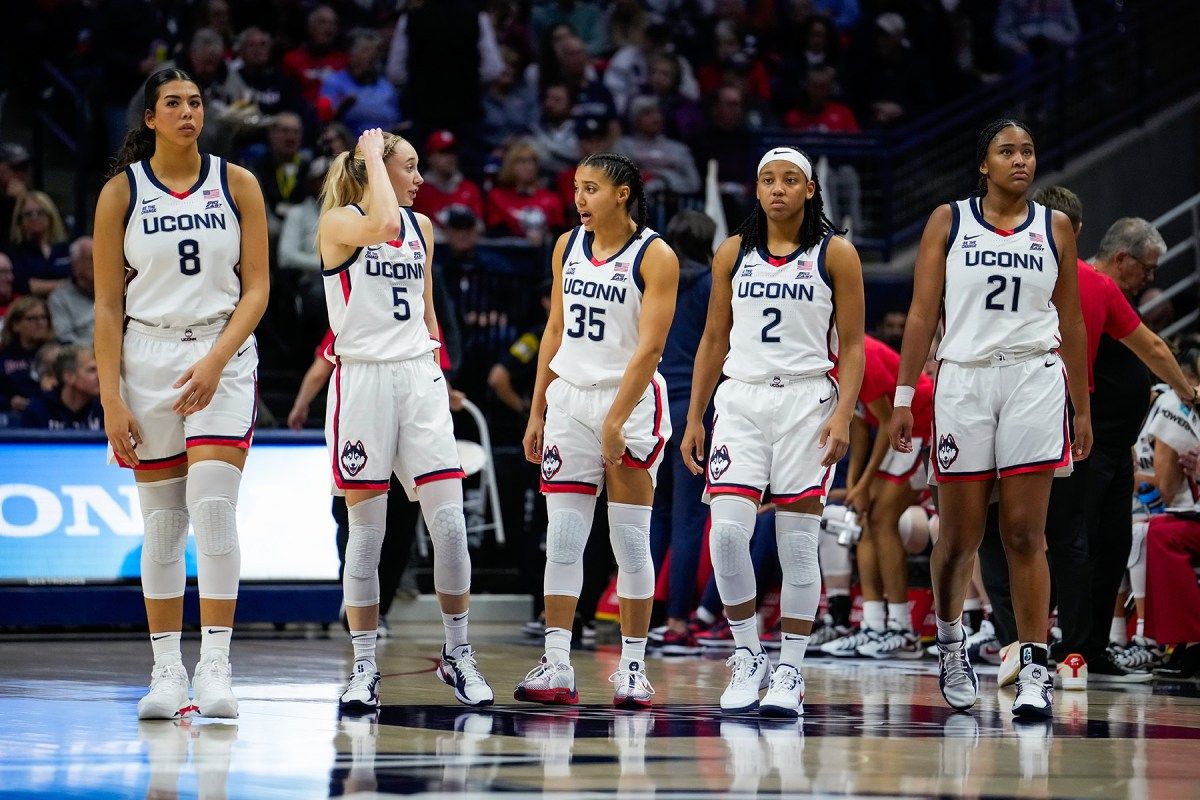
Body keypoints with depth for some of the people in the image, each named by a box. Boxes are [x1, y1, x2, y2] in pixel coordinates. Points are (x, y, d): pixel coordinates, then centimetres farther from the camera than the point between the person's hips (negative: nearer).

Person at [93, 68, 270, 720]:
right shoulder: (122, 191, 2)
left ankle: (215, 667, -13)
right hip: (147, 358, 1)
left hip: (223, 356, -1)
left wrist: (215, 361, -14)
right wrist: (111, 399, -5)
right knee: (161, 523, 3)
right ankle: (166, 672, 9)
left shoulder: (237, 185, 3)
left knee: (213, 508, -14)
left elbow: (256, 289, 1)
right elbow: (108, 305, 2)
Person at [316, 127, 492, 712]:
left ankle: (458, 654, 9)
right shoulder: (339, 222, -4)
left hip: (420, 379, 5)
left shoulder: (422, 227, 14)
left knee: (450, 523, -3)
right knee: (367, 533, -2)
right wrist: (372, 158, -15)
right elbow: (380, 226, -28)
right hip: (362, 379, -5)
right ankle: (365, 669, 6)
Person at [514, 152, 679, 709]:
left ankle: (633, 668, 6)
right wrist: (537, 412, 12)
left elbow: (648, 348, -14)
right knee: (562, 539, -1)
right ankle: (556, 667, -2)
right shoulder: (567, 247, 9)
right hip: (569, 396, 5)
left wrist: (615, 421, -19)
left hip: (631, 401, -5)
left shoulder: (654, 257, -8)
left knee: (631, 542, -1)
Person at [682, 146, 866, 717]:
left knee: (798, 544, -2)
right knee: (727, 531, -12)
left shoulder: (835, 254, 2)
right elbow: (714, 340, 14)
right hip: (740, 398, 2)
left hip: (807, 401, -2)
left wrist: (842, 415, -13)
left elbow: (851, 346, 0)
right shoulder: (733, 253, 10)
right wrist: (693, 419, 9)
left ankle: (790, 670, 6)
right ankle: (747, 657, 3)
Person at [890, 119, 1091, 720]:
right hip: (963, 381, 0)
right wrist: (903, 397, -2)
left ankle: (1035, 669, -6)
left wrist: (1082, 408, 11)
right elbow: (922, 313, 3)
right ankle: (949, 638, 31)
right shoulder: (948, 221, 4)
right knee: (959, 536, 6)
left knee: (1025, 534, -6)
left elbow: (1071, 323, 12)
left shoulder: (1055, 228, 8)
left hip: (1034, 380, 0)